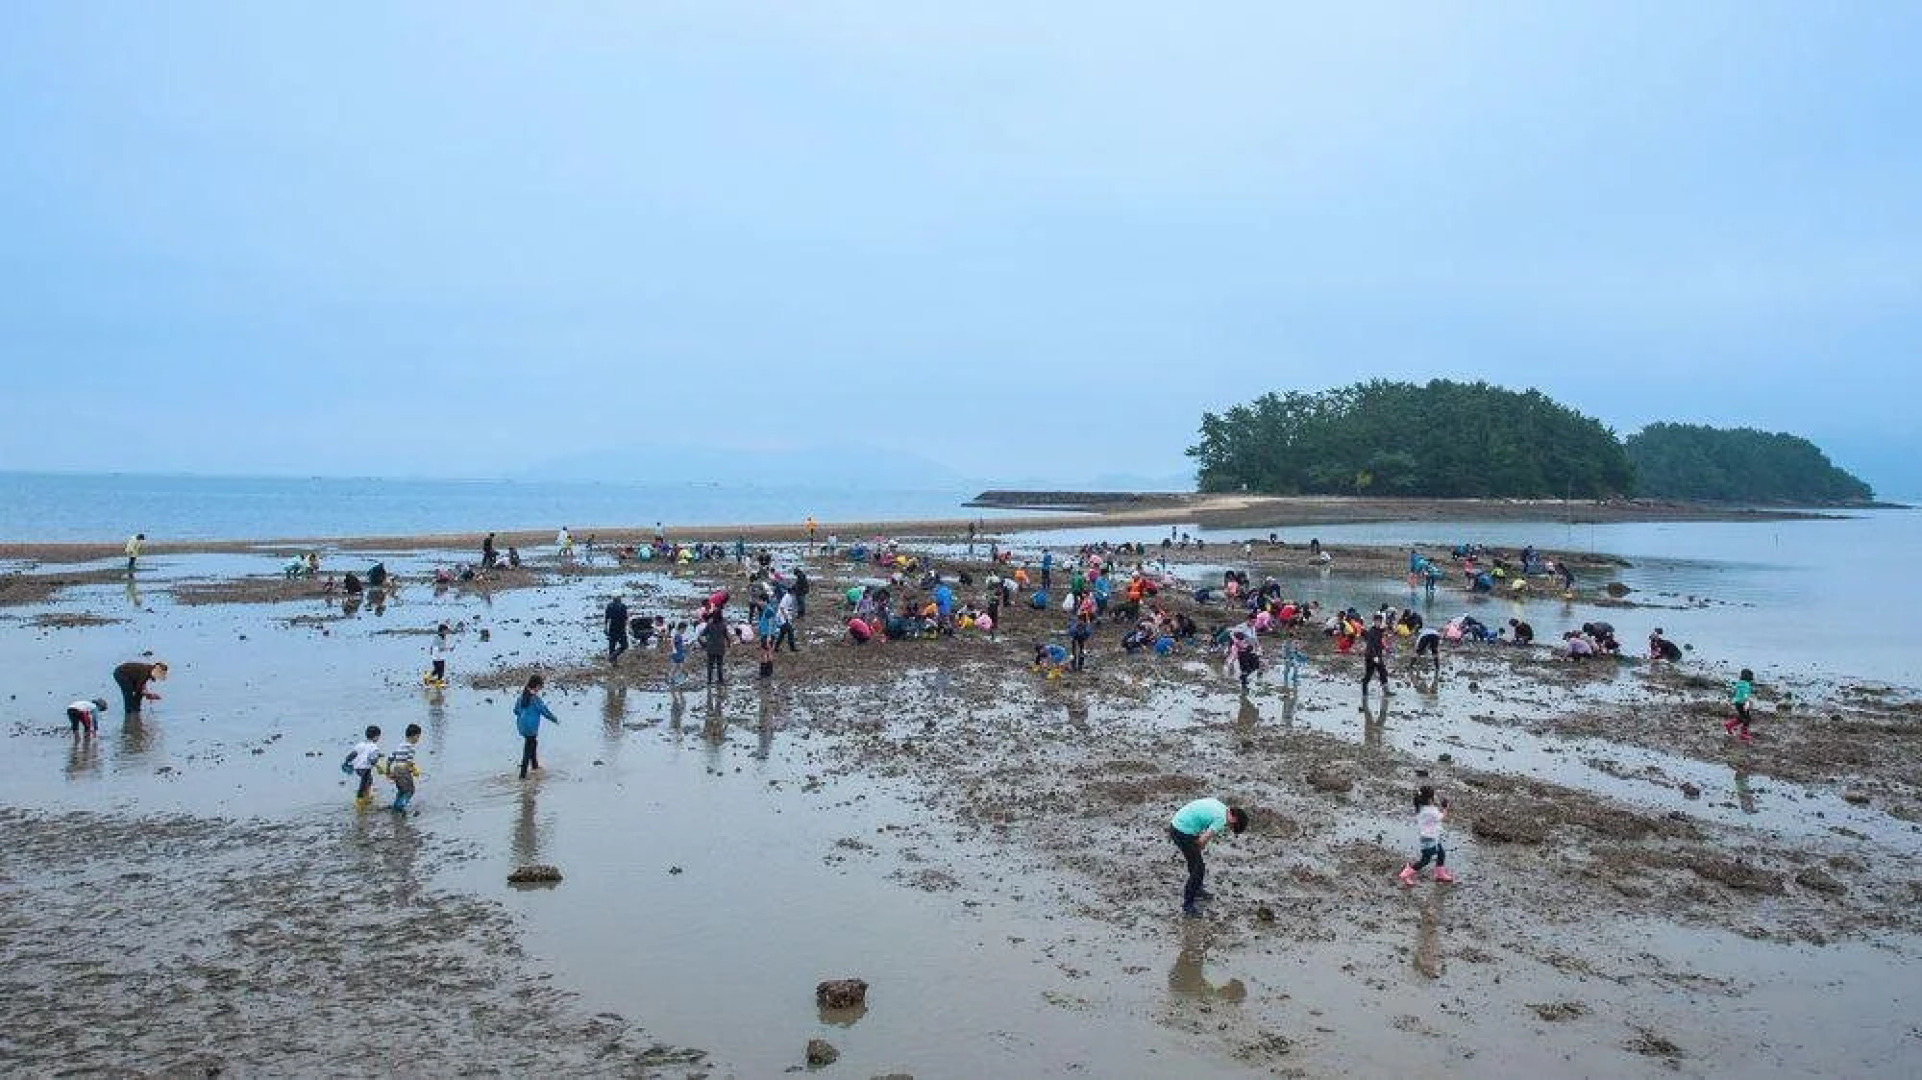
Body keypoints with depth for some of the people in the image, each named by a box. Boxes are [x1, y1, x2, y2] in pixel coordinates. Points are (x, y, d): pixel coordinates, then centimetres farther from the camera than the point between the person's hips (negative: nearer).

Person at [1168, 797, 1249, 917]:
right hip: (1183, 832, -9)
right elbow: (1202, 841, -19)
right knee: (1198, 868, 0)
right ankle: (1188, 905, 7)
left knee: (1196, 863, 25)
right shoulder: (1221, 820, -16)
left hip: (1175, 823, 9)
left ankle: (1196, 890, 44)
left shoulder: (1220, 806, 11)